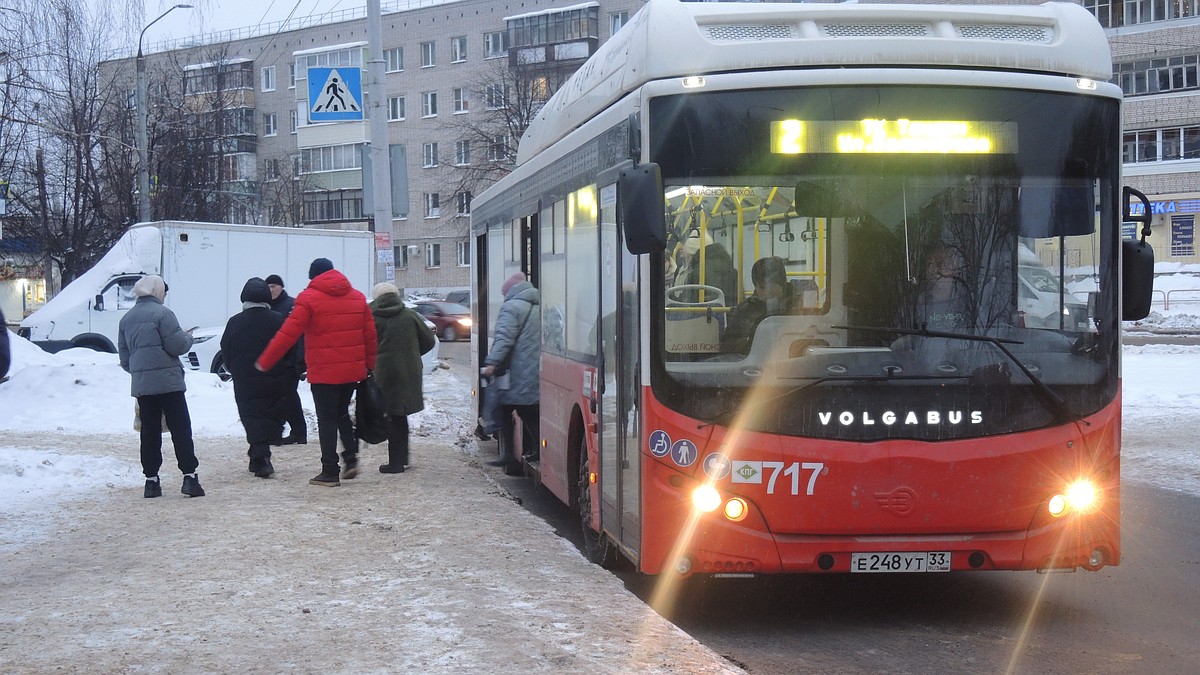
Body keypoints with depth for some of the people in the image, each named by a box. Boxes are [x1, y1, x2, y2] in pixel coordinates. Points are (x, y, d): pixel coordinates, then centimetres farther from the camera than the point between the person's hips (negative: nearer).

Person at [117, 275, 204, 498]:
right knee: (180, 429, -3)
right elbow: (177, 345, -13)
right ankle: (189, 476, -7)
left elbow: (123, 356, 17)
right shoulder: (162, 313, -8)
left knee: (149, 432, 9)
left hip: (140, 385, 6)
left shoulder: (126, 319, 13)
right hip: (168, 381, -6)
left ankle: (151, 481, 8)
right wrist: (187, 337, 6)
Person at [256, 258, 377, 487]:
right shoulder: (357, 297, 10)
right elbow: (370, 334, 11)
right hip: (353, 370, 5)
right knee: (342, 413, 21)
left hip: (323, 371, -5)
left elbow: (288, 334, -10)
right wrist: (369, 364, 20)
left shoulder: (309, 298, -7)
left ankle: (330, 472, 0)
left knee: (327, 419, 1)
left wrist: (264, 362, -3)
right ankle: (351, 457, 6)